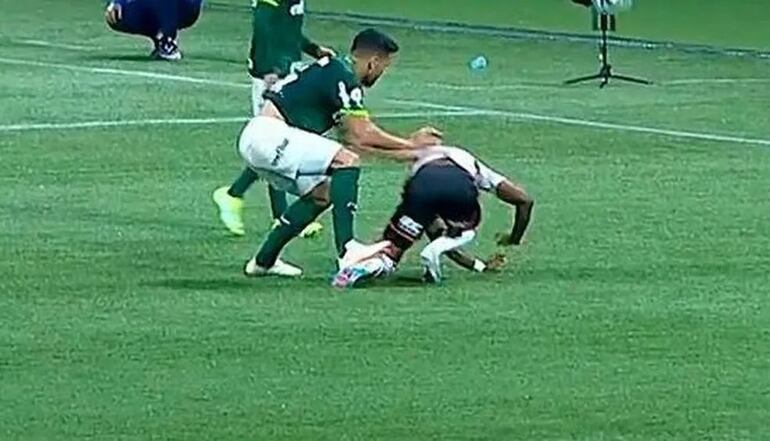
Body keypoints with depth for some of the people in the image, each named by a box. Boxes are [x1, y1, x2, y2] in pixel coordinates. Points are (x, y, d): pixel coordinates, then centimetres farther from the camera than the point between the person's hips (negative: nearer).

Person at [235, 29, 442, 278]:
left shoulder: (333, 69, 20)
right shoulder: (344, 79, -10)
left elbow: (352, 138, 22)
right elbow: (362, 134, -12)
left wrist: (402, 152, 20)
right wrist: (410, 144, 0)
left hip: (255, 140, 10)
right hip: (269, 136, -10)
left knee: (321, 193, 19)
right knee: (346, 162, -17)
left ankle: (264, 260, 24)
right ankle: (347, 249, -25)